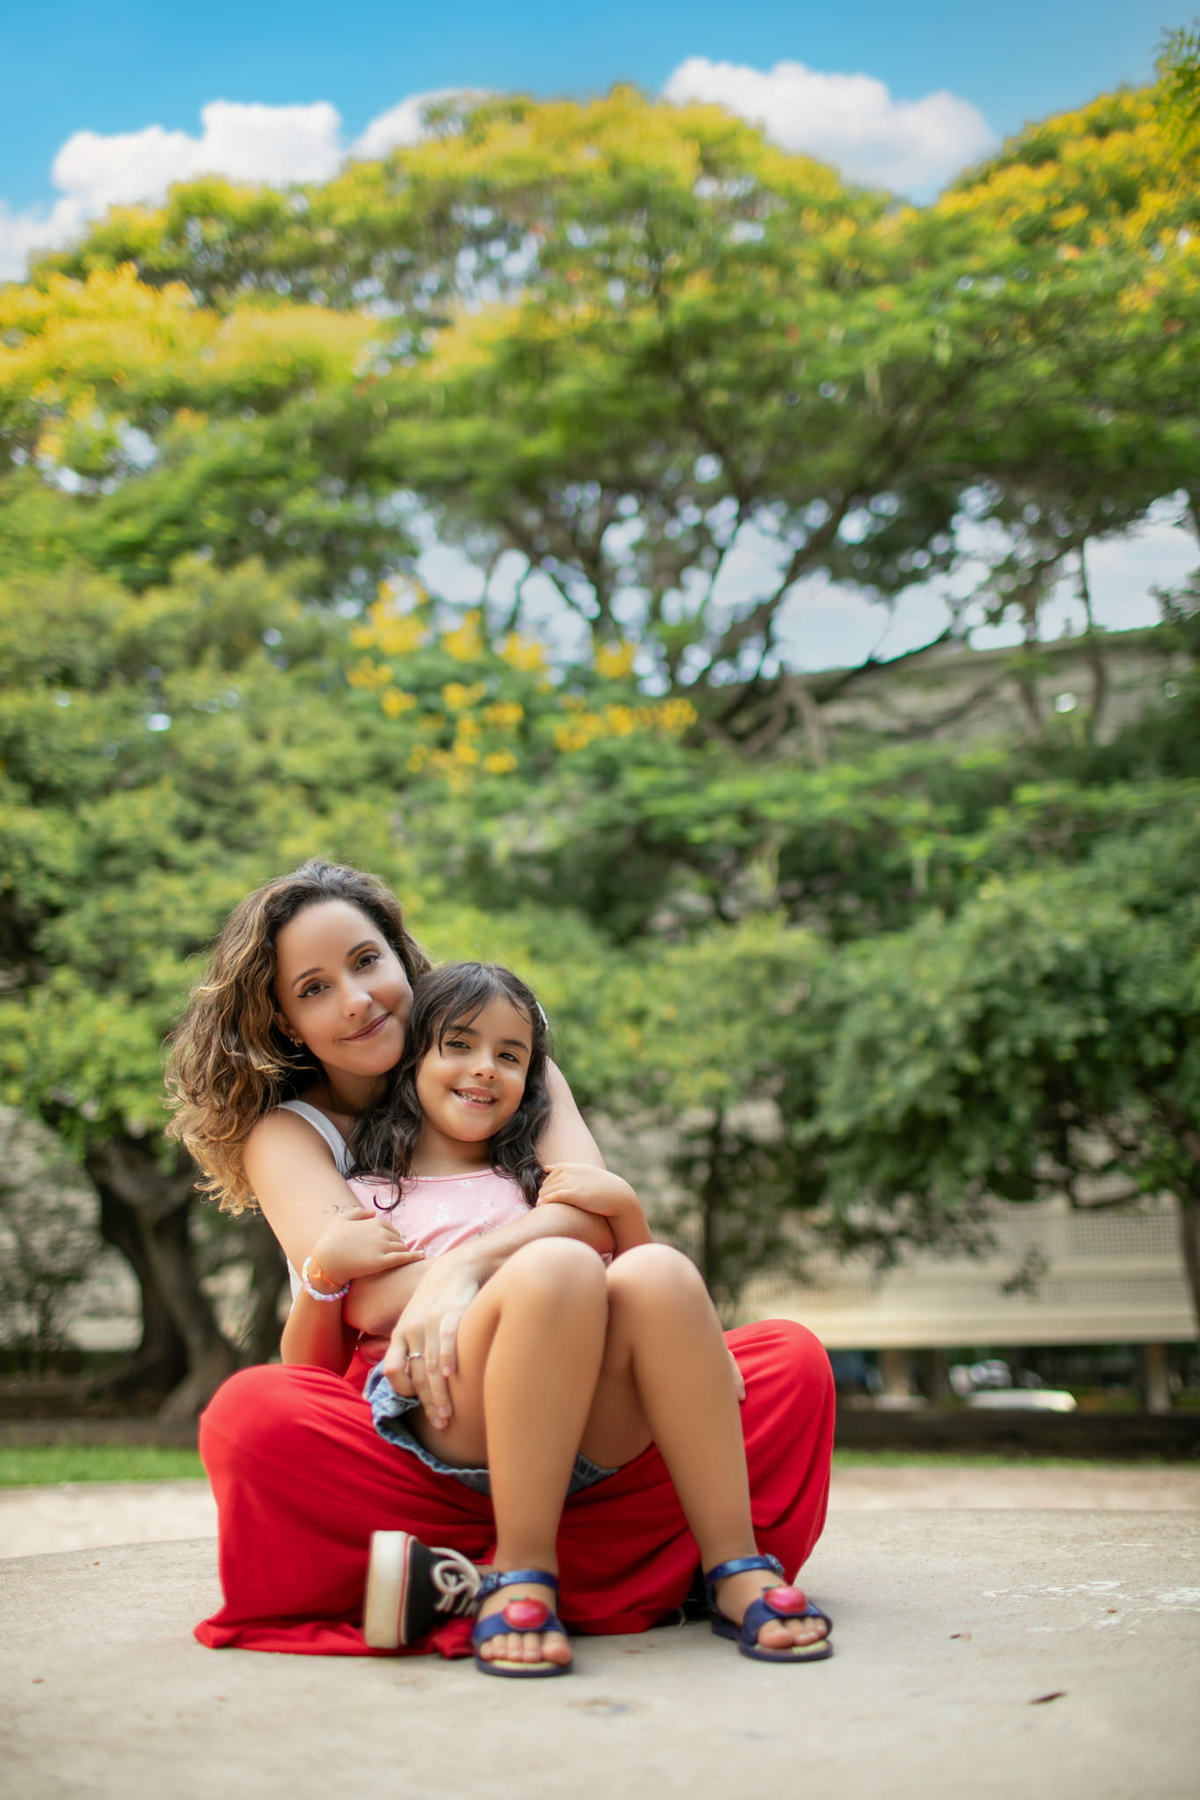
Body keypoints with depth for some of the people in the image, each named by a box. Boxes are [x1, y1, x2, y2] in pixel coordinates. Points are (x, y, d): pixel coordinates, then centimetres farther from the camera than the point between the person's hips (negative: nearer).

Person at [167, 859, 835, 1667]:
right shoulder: (285, 1133, 10)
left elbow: (597, 1210, -4)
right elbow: (369, 1301, -9)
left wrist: (467, 1264, -25)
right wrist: (538, 1242, -15)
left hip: (581, 1433, 3)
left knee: (792, 1361, -24)